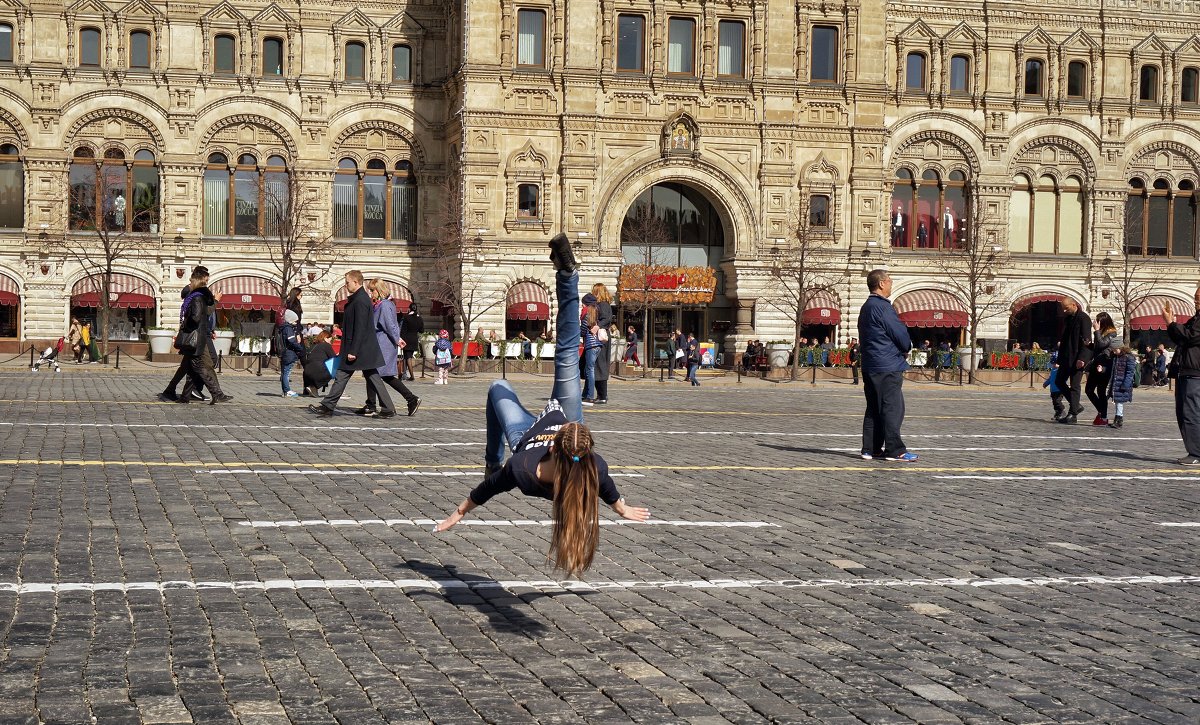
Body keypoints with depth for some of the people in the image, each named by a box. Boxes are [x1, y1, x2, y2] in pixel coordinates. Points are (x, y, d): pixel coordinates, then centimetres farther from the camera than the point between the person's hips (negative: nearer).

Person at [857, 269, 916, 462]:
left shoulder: (866, 308, 17)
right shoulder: (882, 307, -15)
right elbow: (900, 333, -14)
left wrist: (903, 347, 12)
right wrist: (907, 348, 8)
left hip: (870, 366, 10)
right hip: (888, 366, -10)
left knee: (874, 409, 12)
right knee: (893, 408, -6)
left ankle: (871, 448, 14)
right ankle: (894, 450, -5)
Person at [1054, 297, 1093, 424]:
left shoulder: (1083, 318, -13)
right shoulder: (1068, 318, 13)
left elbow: (1086, 340, -18)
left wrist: (1082, 358, -24)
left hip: (1077, 359, -9)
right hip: (1066, 358, 9)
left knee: (1074, 386, -5)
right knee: (1060, 382, 13)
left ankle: (1072, 414, -1)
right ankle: (1076, 406, 23)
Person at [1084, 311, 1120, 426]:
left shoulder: (1111, 333, -7)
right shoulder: (1101, 333, 16)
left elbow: (1101, 344, -21)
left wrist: (1096, 330, -15)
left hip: (1104, 366, -9)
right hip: (1096, 365, 9)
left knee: (1101, 392, -5)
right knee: (1089, 390, 8)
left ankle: (1104, 418, 2)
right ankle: (1101, 412, 20)